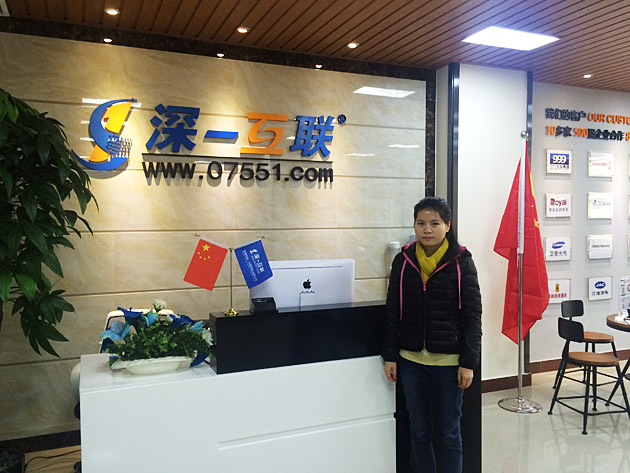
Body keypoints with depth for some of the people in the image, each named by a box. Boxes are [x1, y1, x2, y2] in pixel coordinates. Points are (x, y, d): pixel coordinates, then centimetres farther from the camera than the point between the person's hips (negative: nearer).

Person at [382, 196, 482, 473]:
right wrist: (390, 356, 3)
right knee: (419, 431, 14)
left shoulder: (461, 262, -6)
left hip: (449, 361, -2)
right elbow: (393, 313, 6)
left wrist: (468, 362, -9)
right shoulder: (403, 261, 2)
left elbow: (473, 316, -5)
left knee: (449, 432, 10)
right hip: (411, 359, 3)